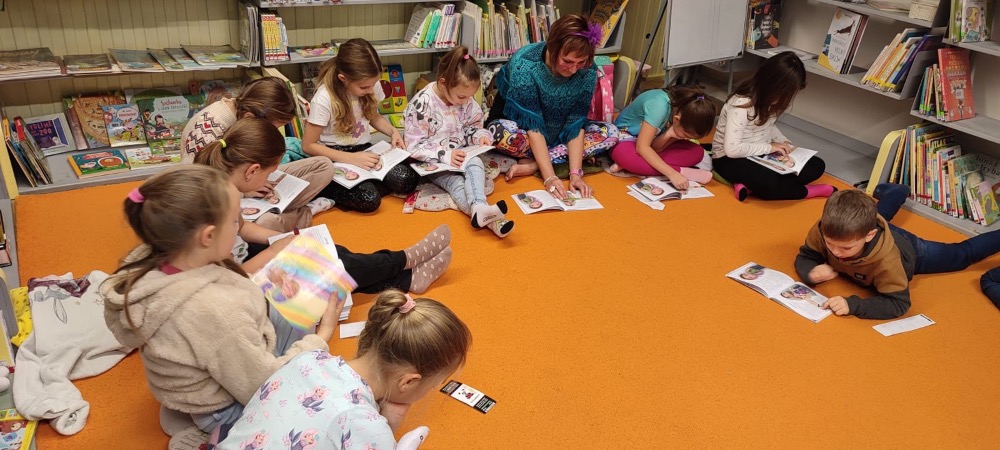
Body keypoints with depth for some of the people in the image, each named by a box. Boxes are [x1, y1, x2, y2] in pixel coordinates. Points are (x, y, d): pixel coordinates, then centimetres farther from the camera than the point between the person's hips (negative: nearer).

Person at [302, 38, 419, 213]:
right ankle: (329, 192, -3)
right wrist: (351, 158, -25)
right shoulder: (324, 100, -22)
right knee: (369, 200, -29)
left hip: (364, 150, 5)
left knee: (407, 180, -21)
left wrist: (393, 131, -6)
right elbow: (308, 146, -16)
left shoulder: (372, 86, -7)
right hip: (335, 159, -5)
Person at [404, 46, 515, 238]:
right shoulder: (422, 104, -19)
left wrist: (480, 136, -9)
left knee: (475, 163, -28)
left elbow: (473, 126, 15)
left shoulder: (466, 101, -1)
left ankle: (479, 209, -50)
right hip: (433, 163, -5)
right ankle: (488, 218, -53)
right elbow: (414, 147, -18)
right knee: (456, 183, -29)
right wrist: (445, 155, -28)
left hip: (460, 155, 5)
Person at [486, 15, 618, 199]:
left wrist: (575, 173, -29)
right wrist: (549, 177, -37)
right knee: (502, 132, -38)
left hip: (556, 133, 5)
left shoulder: (587, 71, -19)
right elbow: (532, 124, -32)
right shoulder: (524, 63, -30)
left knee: (610, 133, -15)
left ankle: (533, 164, -22)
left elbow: (576, 123, -18)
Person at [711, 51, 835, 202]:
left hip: (761, 155, 9)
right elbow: (732, 149, -29)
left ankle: (749, 186, -20)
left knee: (816, 165, -6)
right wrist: (769, 147, -21)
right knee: (769, 183, -39)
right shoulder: (741, 104, -25)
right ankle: (808, 191, -9)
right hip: (730, 160, -9)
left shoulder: (768, 98, -2)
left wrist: (785, 143, 0)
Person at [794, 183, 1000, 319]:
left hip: (910, 252, -4)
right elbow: (804, 257, -25)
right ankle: (898, 191, 70)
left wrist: (852, 305, -59)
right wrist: (811, 271, -50)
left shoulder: (885, 260, -50)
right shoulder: (823, 231, -42)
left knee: (962, 254, 22)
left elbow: (899, 303, -44)